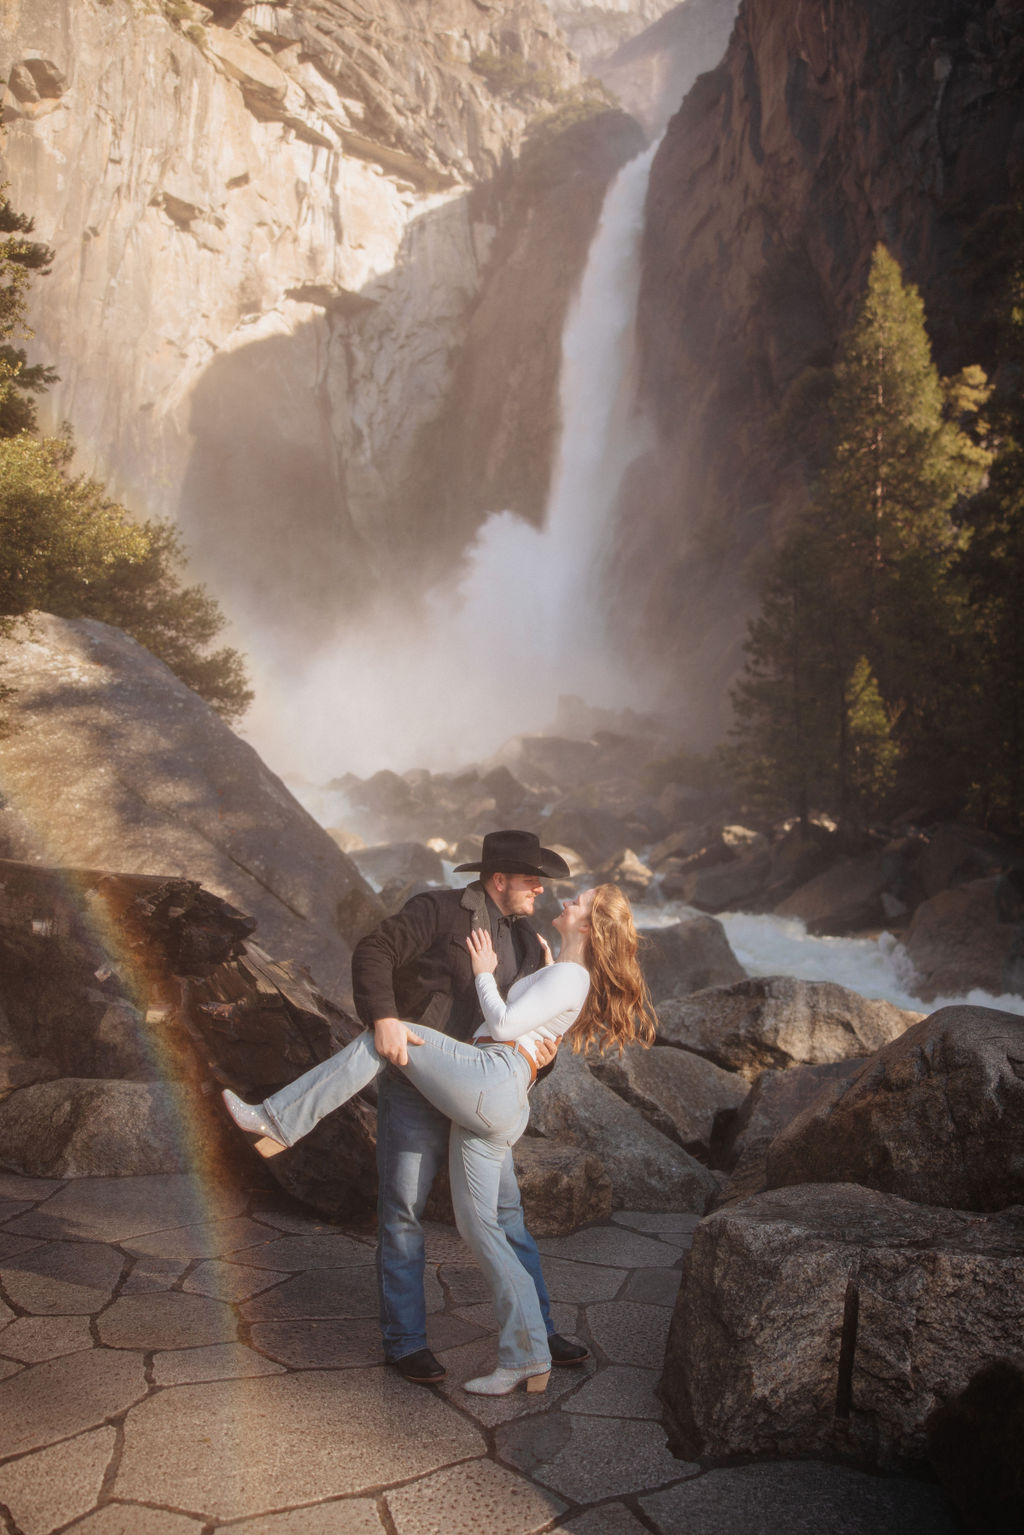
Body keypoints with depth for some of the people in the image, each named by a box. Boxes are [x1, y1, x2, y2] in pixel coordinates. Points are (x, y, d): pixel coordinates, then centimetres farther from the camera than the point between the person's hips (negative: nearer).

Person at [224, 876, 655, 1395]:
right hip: (488, 1106, 10)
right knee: (477, 1227, 7)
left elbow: (505, 1025, -10)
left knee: (381, 1038, -8)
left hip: (494, 1075, -10)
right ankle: (527, 1359, 7)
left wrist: (484, 974, 3)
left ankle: (279, 1120, -6)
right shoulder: (556, 970, 26)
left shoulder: (569, 977, -4)